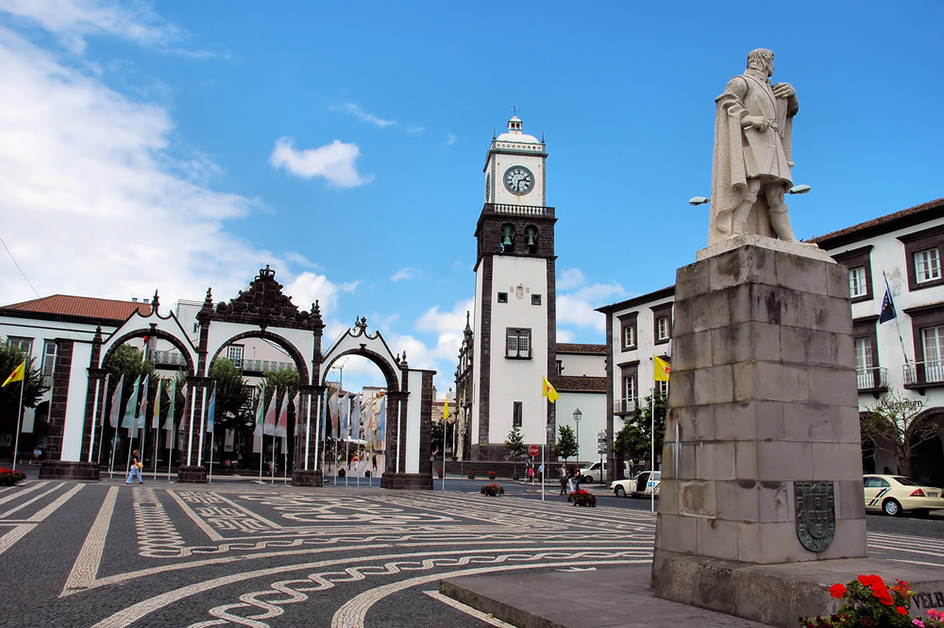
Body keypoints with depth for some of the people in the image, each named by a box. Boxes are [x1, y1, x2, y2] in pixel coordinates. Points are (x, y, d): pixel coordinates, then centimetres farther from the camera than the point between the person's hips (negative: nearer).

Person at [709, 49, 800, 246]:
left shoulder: (769, 89, 31)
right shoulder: (741, 82, 8)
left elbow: (792, 109, 35)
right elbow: (727, 102, -10)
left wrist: (791, 93, 14)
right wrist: (749, 118, -23)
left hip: (771, 148, 8)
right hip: (751, 143, -8)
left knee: (775, 195, 0)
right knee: (751, 187, -26)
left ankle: (791, 241, -5)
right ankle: (735, 234, -36)